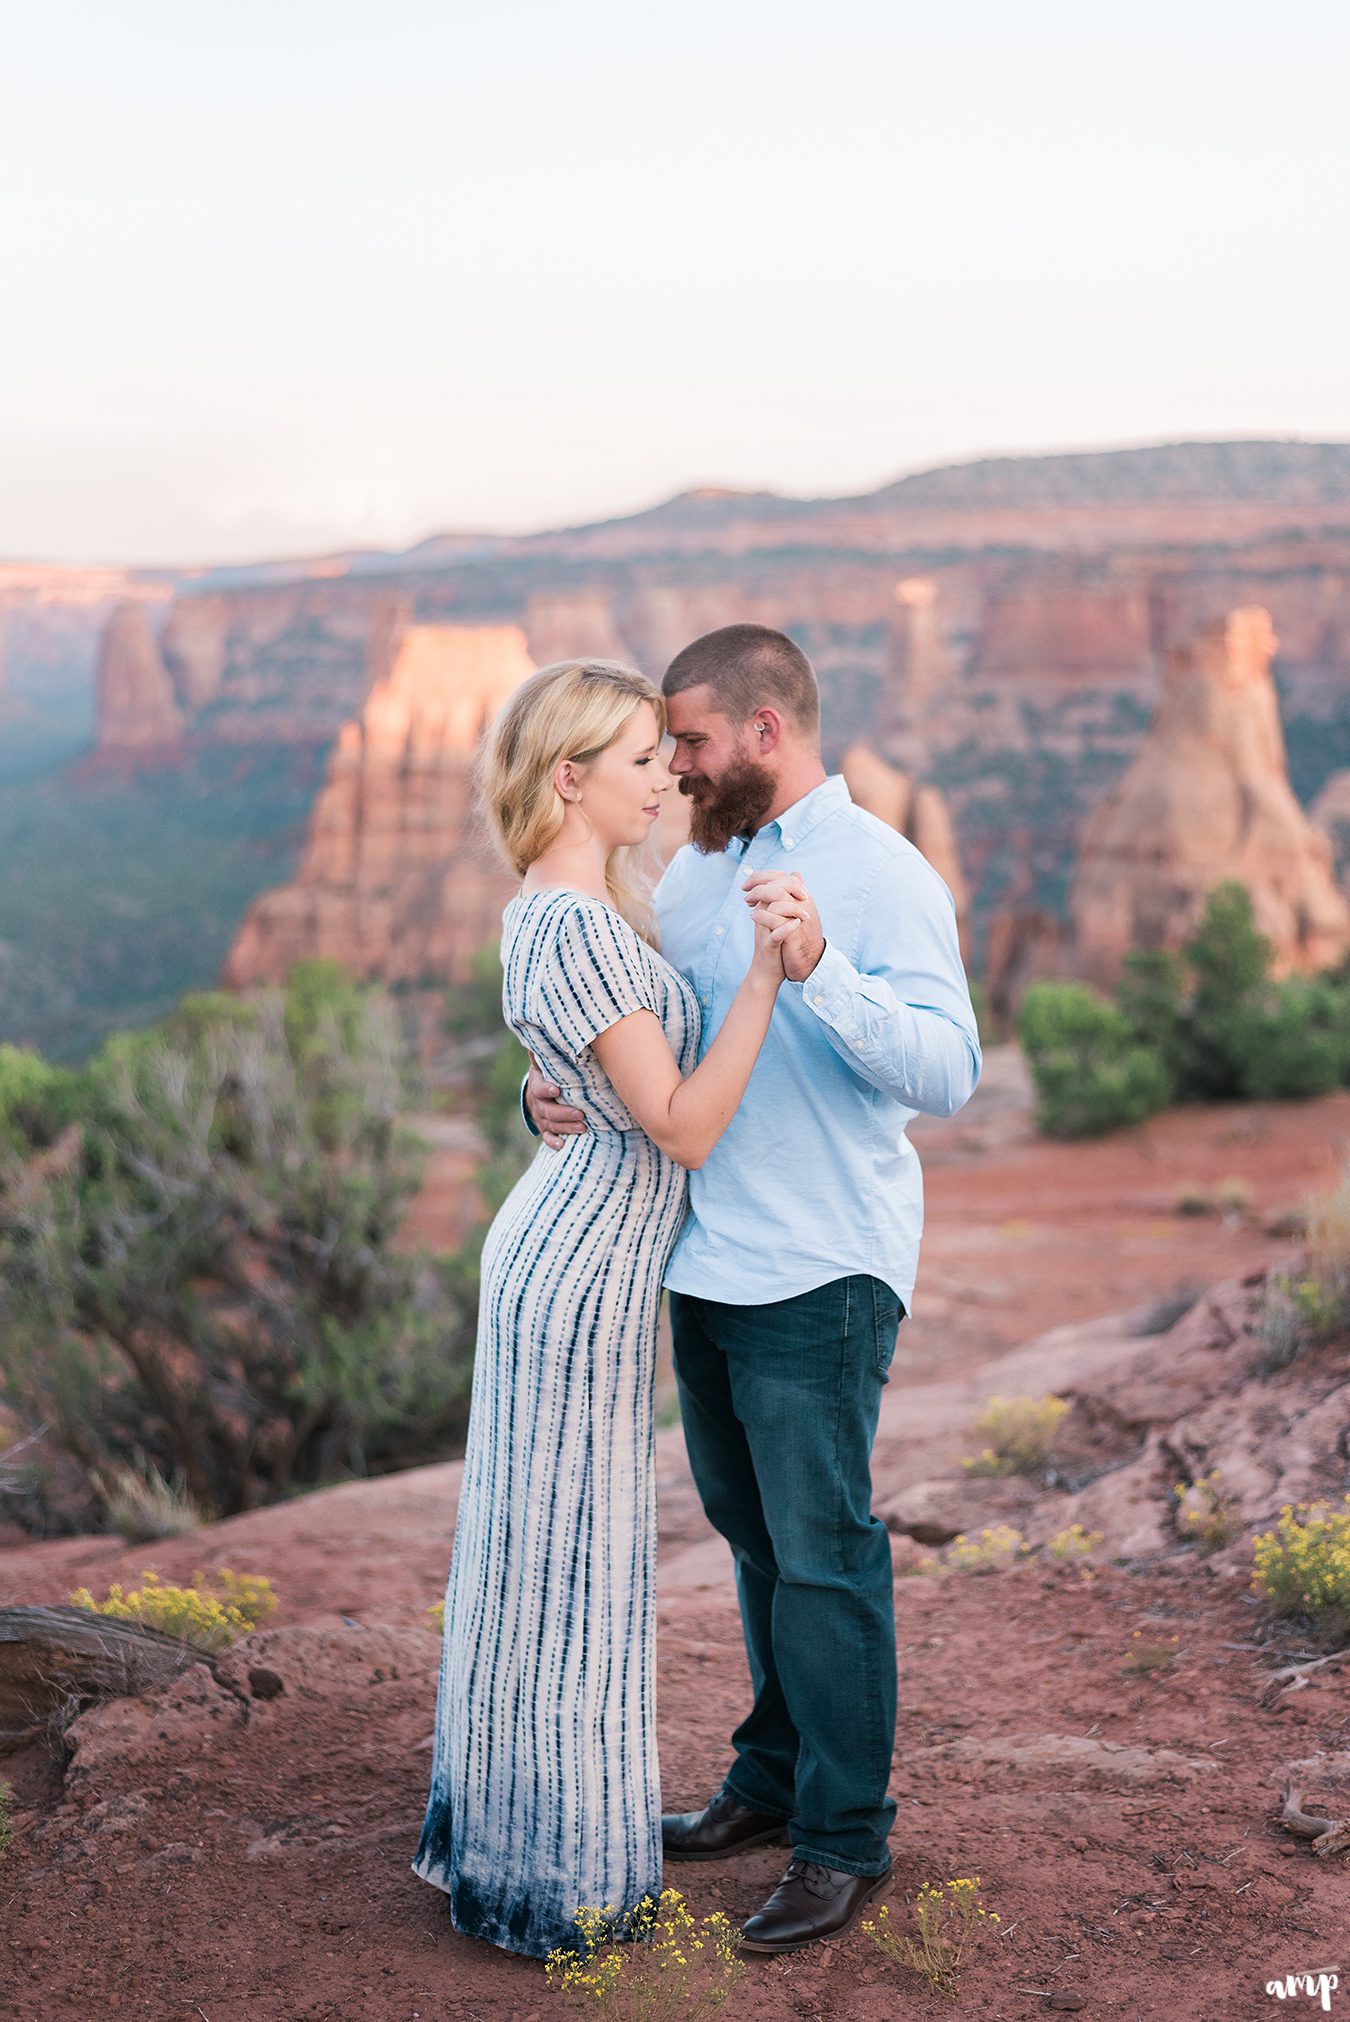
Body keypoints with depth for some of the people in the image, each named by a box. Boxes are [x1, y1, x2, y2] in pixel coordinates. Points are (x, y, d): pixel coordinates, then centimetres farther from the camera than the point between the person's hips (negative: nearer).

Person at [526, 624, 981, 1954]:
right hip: (702, 1260, 8)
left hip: (820, 1275, -7)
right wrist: (555, 1091, -4)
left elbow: (947, 1070, -23)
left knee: (822, 1555, 0)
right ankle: (772, 1781, 33)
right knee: (753, 1536, 18)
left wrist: (819, 968, -36)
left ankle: (846, 1840, 13)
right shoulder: (697, 868, 11)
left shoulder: (883, 876, -12)